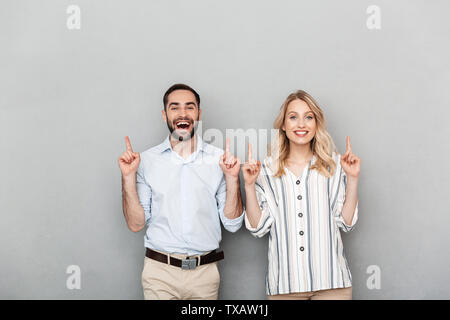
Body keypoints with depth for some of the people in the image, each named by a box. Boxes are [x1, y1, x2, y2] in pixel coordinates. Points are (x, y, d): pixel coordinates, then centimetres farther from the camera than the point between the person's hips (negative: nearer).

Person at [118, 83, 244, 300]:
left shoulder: (219, 159, 0)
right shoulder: (147, 160, -1)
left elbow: (232, 224, 0)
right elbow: (136, 224, 0)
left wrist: (232, 178, -12)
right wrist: (128, 177, -10)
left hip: (205, 273, 1)